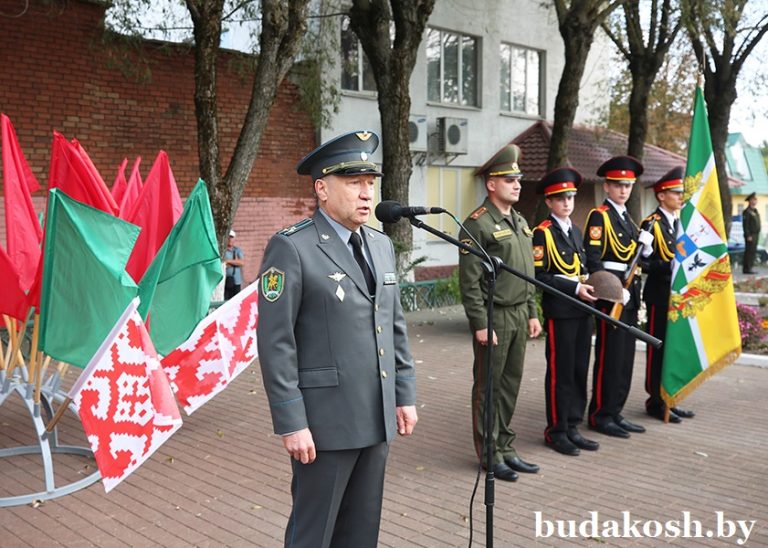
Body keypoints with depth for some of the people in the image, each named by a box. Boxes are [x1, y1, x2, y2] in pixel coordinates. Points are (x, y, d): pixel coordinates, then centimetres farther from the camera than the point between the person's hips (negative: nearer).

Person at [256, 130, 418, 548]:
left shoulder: (381, 245, 10)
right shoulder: (291, 248, -13)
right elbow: (275, 343, -15)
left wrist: (405, 395, 11)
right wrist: (292, 424, -16)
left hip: (377, 417, 7)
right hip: (325, 419, -6)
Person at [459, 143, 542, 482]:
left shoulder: (520, 222, 14)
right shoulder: (478, 224, -12)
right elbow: (469, 280, -15)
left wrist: (532, 313, 15)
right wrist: (480, 324, -18)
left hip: (519, 315, 8)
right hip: (493, 317, -8)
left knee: (511, 384, 14)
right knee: (488, 387, 4)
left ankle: (505, 448, 26)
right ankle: (490, 454, 15)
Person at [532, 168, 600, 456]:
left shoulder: (575, 230, 16)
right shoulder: (543, 232, -8)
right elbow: (539, 275, -14)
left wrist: (591, 285, 5)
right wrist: (575, 288, -18)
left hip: (582, 310, 8)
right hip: (559, 311, -7)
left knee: (579, 370, 11)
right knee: (560, 372, 0)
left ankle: (572, 427, 21)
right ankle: (556, 430, 12)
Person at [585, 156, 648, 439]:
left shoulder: (627, 217, 18)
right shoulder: (599, 216, -8)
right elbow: (592, 259, -17)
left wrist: (644, 246, 1)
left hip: (629, 295, 9)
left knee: (625, 356, 11)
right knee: (609, 356, -3)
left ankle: (615, 412, 20)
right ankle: (601, 415, 6)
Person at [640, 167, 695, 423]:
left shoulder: (679, 223, 14)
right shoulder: (651, 224, -10)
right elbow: (644, 263, -15)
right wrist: (672, 263, -23)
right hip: (660, 294, -7)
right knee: (658, 348, 0)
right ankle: (656, 401, 10)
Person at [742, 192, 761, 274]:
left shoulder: (755, 211, 17)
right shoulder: (747, 212, -11)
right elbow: (745, 225, -16)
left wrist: (757, 235, 17)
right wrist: (748, 236, -20)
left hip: (755, 235, 9)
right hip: (750, 236, -9)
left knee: (753, 252, 9)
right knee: (749, 251, -8)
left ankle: (750, 268, 13)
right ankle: (746, 268, -6)